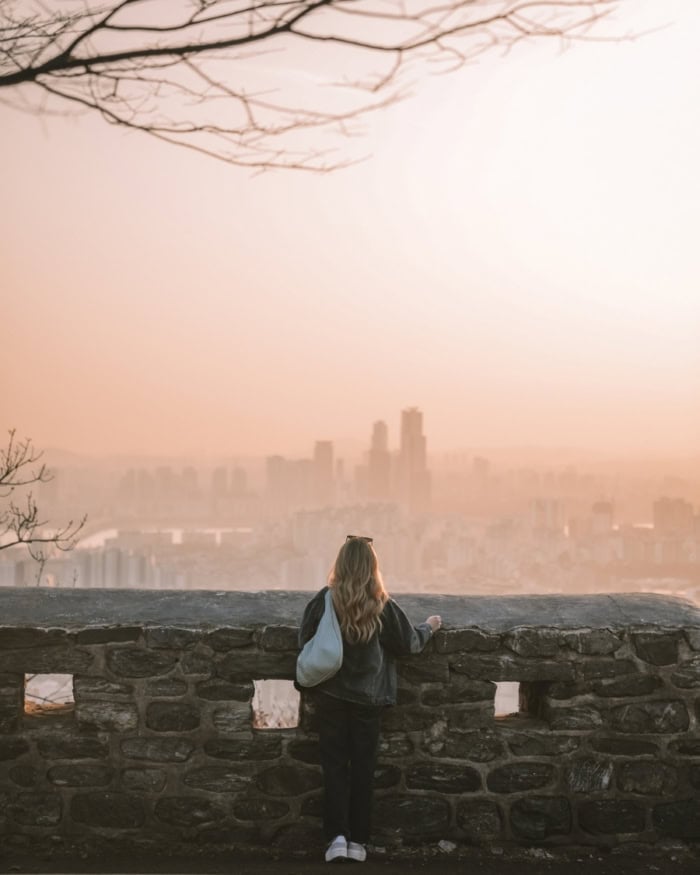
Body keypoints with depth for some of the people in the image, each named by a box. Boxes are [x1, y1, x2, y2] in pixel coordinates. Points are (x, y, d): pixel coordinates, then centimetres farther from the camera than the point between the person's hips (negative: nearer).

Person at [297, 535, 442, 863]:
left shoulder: (324, 600, -10)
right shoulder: (382, 605, -9)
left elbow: (304, 641, -1)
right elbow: (409, 643, 1)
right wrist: (429, 627, 20)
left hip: (331, 695, 0)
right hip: (368, 697, 0)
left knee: (334, 764, 8)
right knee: (362, 766, 10)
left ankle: (337, 836, -1)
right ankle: (358, 840, 13)